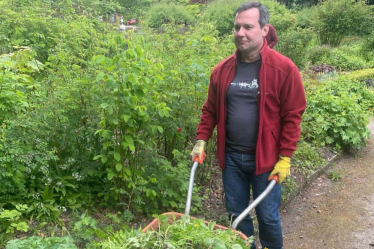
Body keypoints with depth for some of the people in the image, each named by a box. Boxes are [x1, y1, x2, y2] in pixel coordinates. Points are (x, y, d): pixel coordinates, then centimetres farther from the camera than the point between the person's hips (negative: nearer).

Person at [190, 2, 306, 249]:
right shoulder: (222, 69, 1)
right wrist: (201, 140, 1)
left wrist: (285, 158, -10)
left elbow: (292, 116, -10)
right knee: (236, 213, 19)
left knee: (268, 216, 13)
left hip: (265, 159, -4)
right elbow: (210, 110, 8)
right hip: (231, 157, 4)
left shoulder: (283, 68, -12)